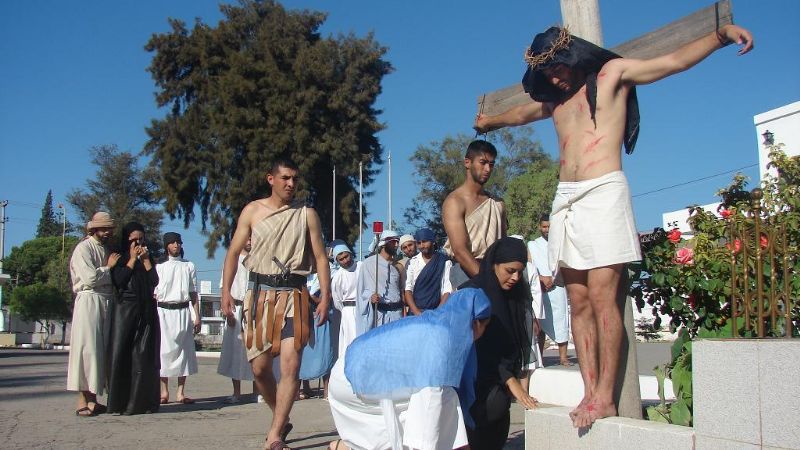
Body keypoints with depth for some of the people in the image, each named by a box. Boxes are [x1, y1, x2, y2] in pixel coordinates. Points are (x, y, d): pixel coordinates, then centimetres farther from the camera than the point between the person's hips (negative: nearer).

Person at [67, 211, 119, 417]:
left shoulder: (106, 249, 20)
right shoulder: (84, 248, -4)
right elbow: (90, 278, -16)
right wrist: (109, 268, -4)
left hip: (107, 303, 8)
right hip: (89, 301, -8)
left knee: (101, 349, 7)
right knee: (87, 348, -9)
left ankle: (92, 400, 12)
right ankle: (82, 402, -7)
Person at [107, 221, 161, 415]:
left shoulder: (148, 259, 17)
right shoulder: (119, 259, 7)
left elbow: (154, 281, 2)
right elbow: (118, 280, -10)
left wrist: (145, 259, -1)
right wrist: (133, 259, -4)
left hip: (147, 311, 3)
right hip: (124, 310, -2)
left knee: (144, 357, -2)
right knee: (122, 354, -6)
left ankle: (143, 402, 0)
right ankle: (120, 402, -2)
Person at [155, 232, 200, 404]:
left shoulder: (189, 266, 11)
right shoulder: (159, 268, 10)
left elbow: (193, 293, 10)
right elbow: (154, 294, 8)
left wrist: (197, 316, 4)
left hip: (183, 311, 1)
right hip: (164, 311, 0)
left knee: (184, 349, -2)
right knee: (164, 350, -2)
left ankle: (181, 393, 2)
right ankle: (164, 392, 6)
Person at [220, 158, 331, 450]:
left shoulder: (306, 214, 6)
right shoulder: (252, 211, 7)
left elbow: (320, 257, 4)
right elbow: (233, 252, 6)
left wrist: (325, 296, -7)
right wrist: (226, 290, -5)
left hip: (293, 294, -1)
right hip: (260, 293, 1)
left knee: (290, 364, -11)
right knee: (259, 367, 3)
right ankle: (281, 418, 27)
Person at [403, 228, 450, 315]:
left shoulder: (444, 262, 2)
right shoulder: (412, 262, 6)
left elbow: (447, 290, -2)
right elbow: (408, 289, 1)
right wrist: (416, 311, -10)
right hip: (415, 313, 1)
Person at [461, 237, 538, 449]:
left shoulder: (516, 295, 8)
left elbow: (522, 341, 10)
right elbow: (479, 348, -14)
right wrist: (511, 381, -17)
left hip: (499, 379, 4)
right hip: (475, 377, -4)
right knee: (495, 405, -26)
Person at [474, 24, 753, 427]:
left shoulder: (613, 74, 7)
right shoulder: (554, 99, 23)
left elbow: (674, 61, -2)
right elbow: (520, 113, 43)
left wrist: (720, 35, -17)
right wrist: (490, 121, 61)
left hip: (603, 193, -6)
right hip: (566, 198, 6)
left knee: (602, 296, -13)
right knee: (579, 302, 0)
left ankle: (606, 397, -12)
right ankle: (590, 391, 1)